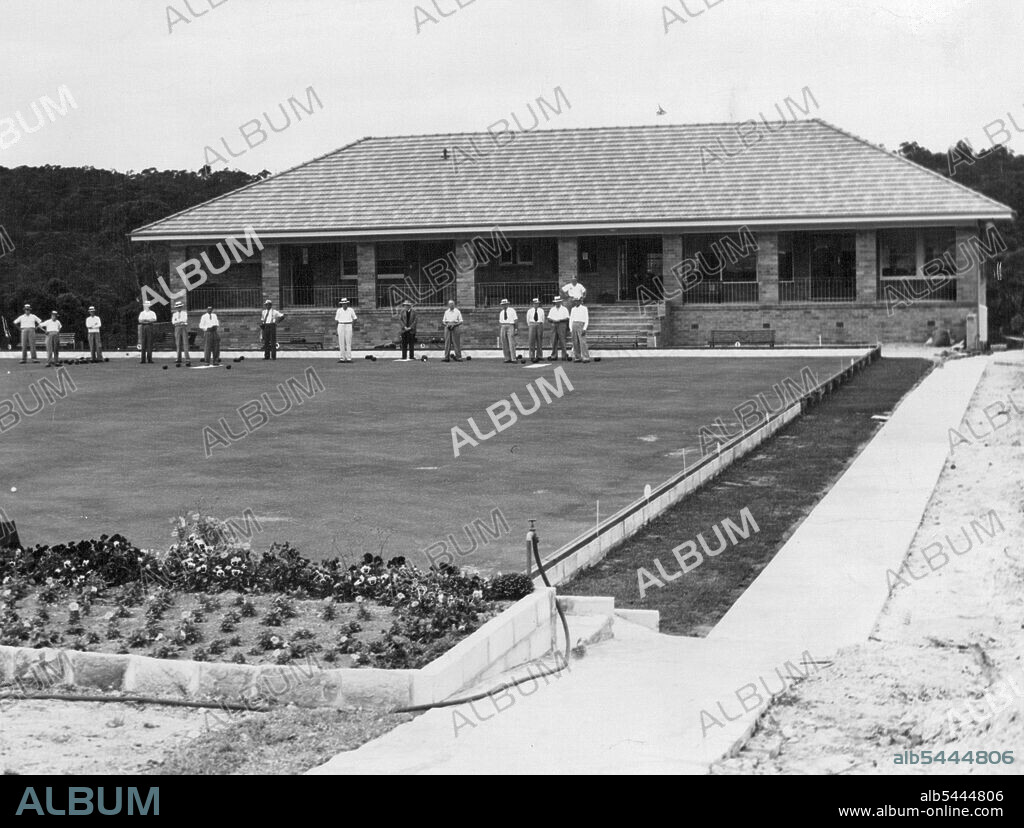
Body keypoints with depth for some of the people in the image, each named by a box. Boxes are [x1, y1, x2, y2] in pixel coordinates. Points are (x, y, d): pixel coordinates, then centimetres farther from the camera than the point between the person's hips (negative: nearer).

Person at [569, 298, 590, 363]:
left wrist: (584, 329, -15)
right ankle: (577, 357, 6)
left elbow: (587, 319, -5)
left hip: (581, 325, -5)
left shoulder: (584, 308, -1)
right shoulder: (573, 309, 14)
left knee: (582, 342, -13)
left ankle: (586, 358, -13)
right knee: (575, 343, 2)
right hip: (574, 325, 5)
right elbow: (571, 319, 17)